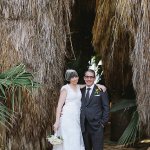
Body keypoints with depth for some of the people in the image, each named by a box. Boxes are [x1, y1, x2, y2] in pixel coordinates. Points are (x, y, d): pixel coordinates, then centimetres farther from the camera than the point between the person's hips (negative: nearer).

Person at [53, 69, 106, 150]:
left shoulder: (79, 87, 12)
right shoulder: (65, 88, -5)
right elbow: (59, 105, -8)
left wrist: (98, 85, 5)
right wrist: (57, 121, -15)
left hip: (77, 118, 6)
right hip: (67, 117, -6)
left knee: (76, 141, 4)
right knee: (67, 141, -7)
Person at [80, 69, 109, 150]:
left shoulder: (101, 90, 1)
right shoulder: (81, 91, 12)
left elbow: (106, 107, 0)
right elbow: (79, 107, 14)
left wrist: (103, 122, -7)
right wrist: (79, 123, 3)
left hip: (96, 126, -4)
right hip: (83, 127, 4)